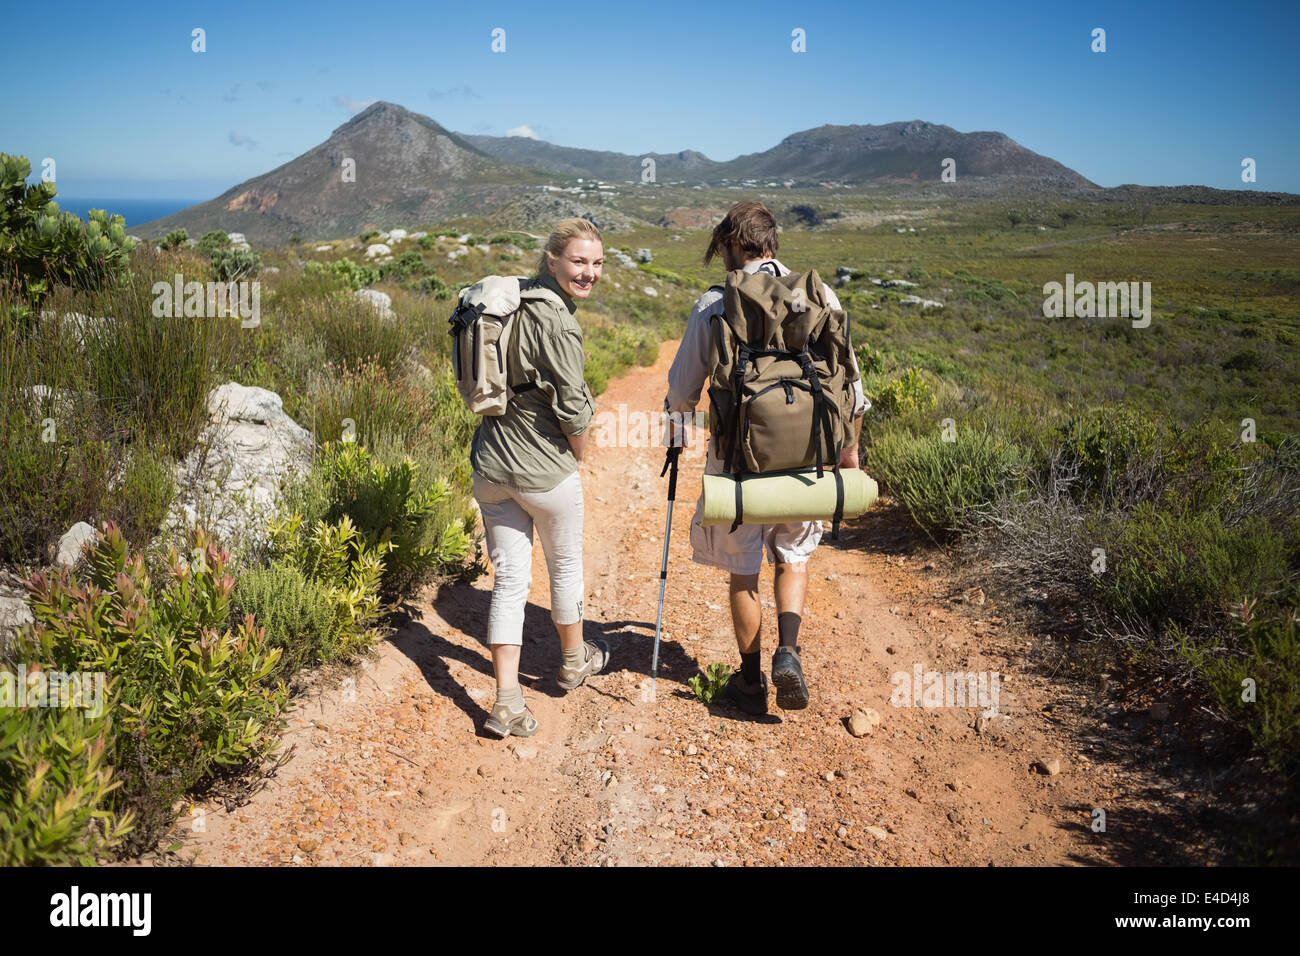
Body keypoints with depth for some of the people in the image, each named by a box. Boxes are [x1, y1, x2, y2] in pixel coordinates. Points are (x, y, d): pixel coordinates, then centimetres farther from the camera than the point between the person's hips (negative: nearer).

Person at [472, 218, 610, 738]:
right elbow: (572, 408, -19)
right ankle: (574, 659, 41)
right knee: (566, 564, 18)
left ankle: (506, 702, 7)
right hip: (545, 470, -6)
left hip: (490, 465, 7)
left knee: (509, 578, 8)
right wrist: (578, 455, 2)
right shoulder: (557, 322, -19)